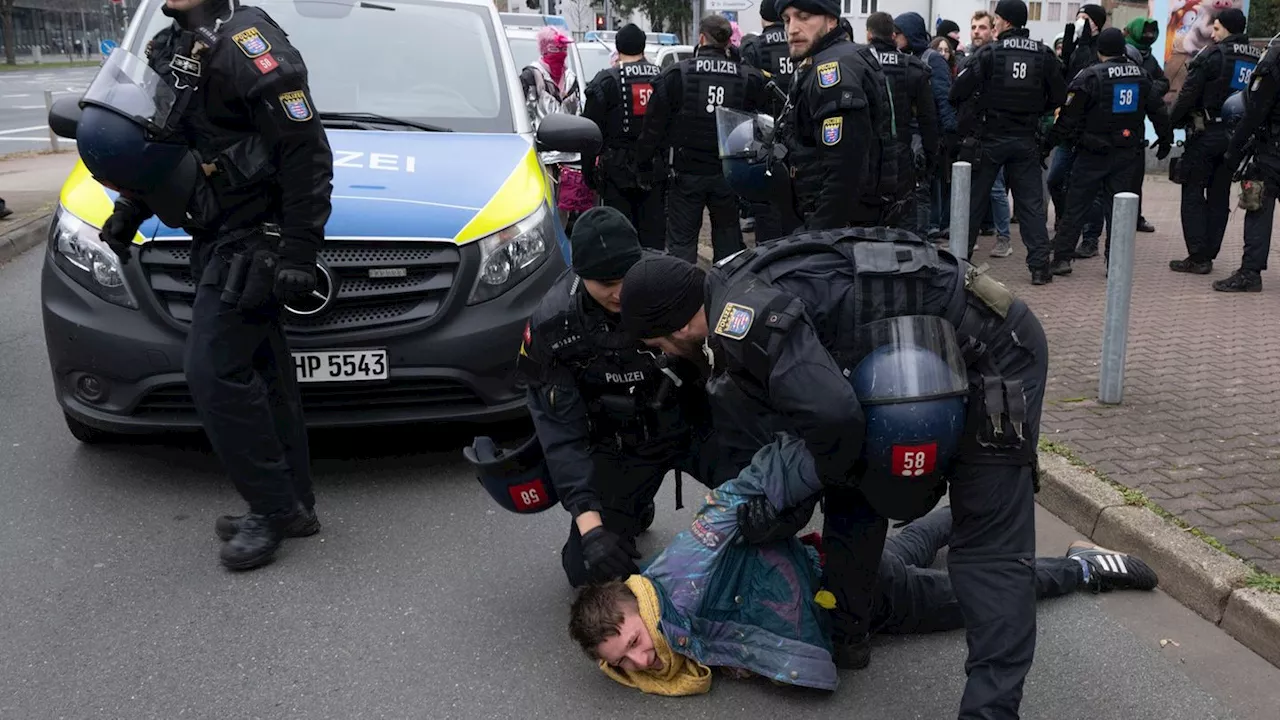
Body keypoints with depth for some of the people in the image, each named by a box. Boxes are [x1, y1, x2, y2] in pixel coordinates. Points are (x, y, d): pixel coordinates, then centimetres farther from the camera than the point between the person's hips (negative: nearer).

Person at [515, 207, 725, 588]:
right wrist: (590, 527, -30)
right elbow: (561, 433, -20)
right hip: (620, 447, 0)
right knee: (589, 572, -3)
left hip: (693, 424, 0)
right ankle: (635, 511, 29)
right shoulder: (554, 325, -20)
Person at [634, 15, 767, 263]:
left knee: (681, 240, 4)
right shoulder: (748, 78, -3)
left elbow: (655, 124, -6)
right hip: (729, 174, 2)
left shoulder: (676, 74, -9)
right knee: (728, 236, 17)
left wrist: (643, 160, 3)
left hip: (687, 172, -2)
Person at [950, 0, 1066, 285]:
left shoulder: (989, 52, -11)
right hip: (1026, 141, 3)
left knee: (974, 198, 9)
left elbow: (959, 90, -12)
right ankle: (1039, 266, 2)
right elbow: (1058, 97, 3)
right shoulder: (1044, 55, 0)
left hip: (990, 138, -2)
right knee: (1031, 202, 6)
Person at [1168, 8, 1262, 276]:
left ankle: (1198, 257, -6)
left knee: (1193, 194, -1)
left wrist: (1171, 122, -3)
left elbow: (1188, 94, -13)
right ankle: (1209, 254, 15)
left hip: (1206, 133, -6)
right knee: (1219, 196, 11)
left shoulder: (1212, 55, -12)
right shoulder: (1257, 59, 10)